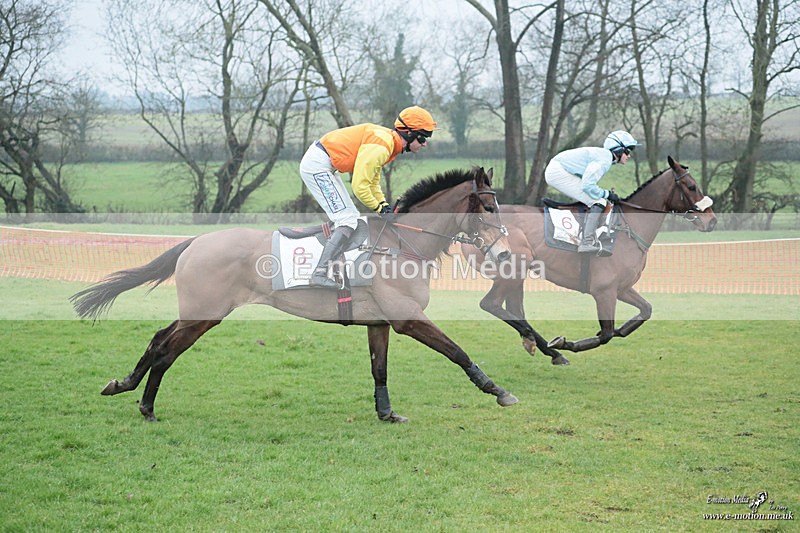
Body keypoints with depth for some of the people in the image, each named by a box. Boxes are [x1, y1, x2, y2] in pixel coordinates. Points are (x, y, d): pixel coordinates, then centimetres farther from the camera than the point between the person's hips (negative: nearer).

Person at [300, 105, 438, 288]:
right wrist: (380, 208, -10)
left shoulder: (389, 140, 11)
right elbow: (359, 186, -23)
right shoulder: (381, 147, -22)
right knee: (347, 221, -14)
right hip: (317, 165, -11)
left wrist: (384, 205, 5)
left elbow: (373, 181, 19)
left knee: (352, 217, 14)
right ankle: (319, 275, -19)